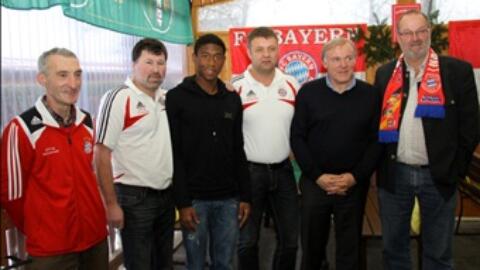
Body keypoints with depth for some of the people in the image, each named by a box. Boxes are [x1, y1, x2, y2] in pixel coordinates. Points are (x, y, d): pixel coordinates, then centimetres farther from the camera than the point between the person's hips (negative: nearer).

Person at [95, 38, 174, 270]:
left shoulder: (167, 98, 6)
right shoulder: (117, 99, -13)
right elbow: (102, 154, -15)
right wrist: (112, 204, -16)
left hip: (167, 194, 6)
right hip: (134, 197, -6)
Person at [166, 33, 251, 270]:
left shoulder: (232, 99, 9)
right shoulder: (177, 98, -6)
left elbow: (238, 152, 11)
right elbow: (174, 154, -9)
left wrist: (245, 196, 7)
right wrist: (182, 202, -14)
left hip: (228, 199, 4)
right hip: (195, 199, -4)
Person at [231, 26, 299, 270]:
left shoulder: (291, 84, 4)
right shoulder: (236, 87, -8)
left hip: (283, 170, 4)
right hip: (249, 171, -4)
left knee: (290, 238, 14)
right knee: (247, 239, 9)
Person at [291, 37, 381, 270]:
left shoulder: (370, 95, 1)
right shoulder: (308, 92, -1)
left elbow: (376, 141, 0)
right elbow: (297, 138, -2)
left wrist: (355, 176, -10)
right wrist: (318, 176, -9)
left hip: (354, 185, 1)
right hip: (315, 183, 0)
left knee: (350, 248, 13)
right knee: (311, 244, 13)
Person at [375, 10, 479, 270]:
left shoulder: (458, 70, -3)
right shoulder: (385, 73, 6)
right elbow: (376, 122, 9)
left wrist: (455, 170, -5)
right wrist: (380, 164, 2)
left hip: (438, 176, -2)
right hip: (394, 174, 2)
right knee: (393, 246, 14)